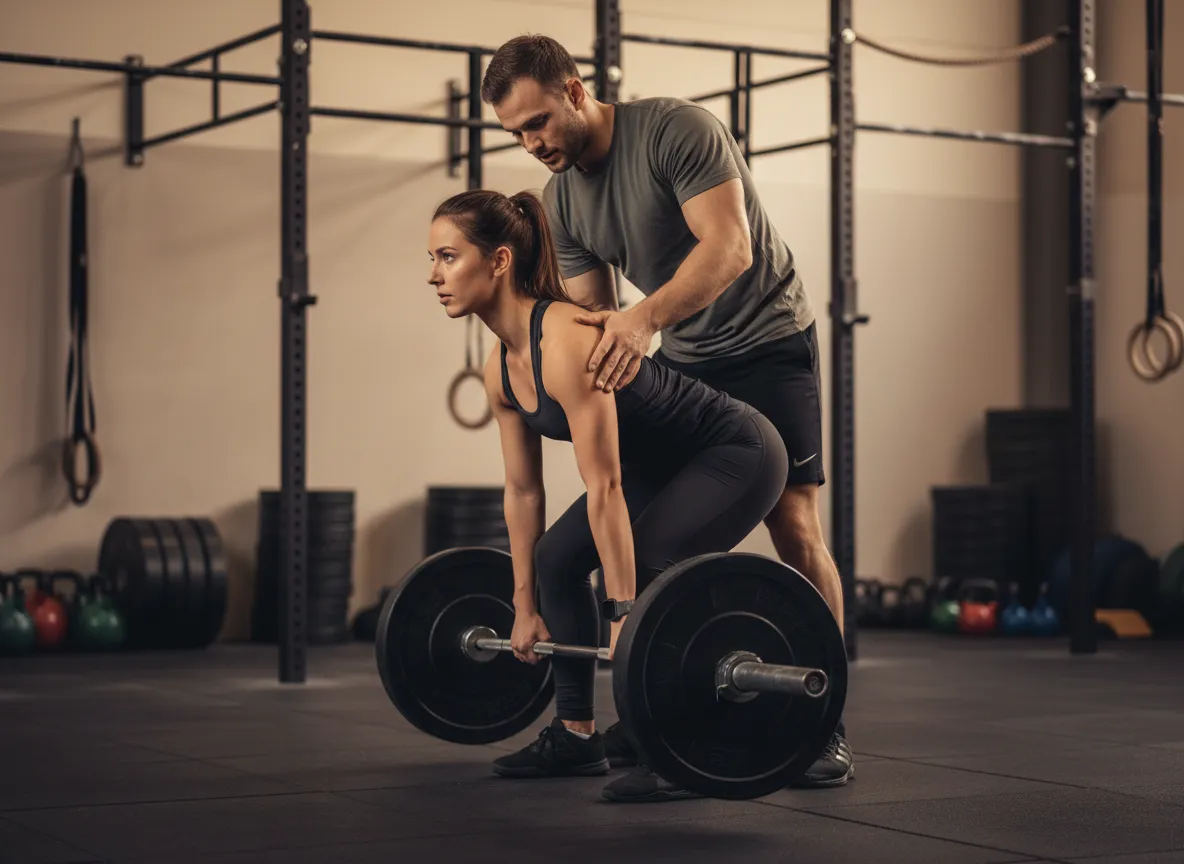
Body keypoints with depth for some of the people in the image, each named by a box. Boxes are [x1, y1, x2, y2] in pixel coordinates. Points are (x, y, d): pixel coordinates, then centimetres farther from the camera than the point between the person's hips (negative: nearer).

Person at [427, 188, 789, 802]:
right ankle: (576, 735, 16)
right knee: (555, 557, 5)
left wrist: (625, 617, -32)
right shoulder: (501, 369, -4)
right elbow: (522, 489, 6)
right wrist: (525, 607, 11)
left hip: (739, 455, -9)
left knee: (643, 571, -26)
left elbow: (604, 488, -33)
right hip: (664, 464, 9)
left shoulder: (565, 342, -31)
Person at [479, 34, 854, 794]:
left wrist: (646, 318, -47)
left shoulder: (677, 131, -22)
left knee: (792, 520, -13)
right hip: (683, 362, 7)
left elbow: (729, 245, -32)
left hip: (767, 340, -7)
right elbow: (591, 324, 0)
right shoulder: (563, 203, -2)